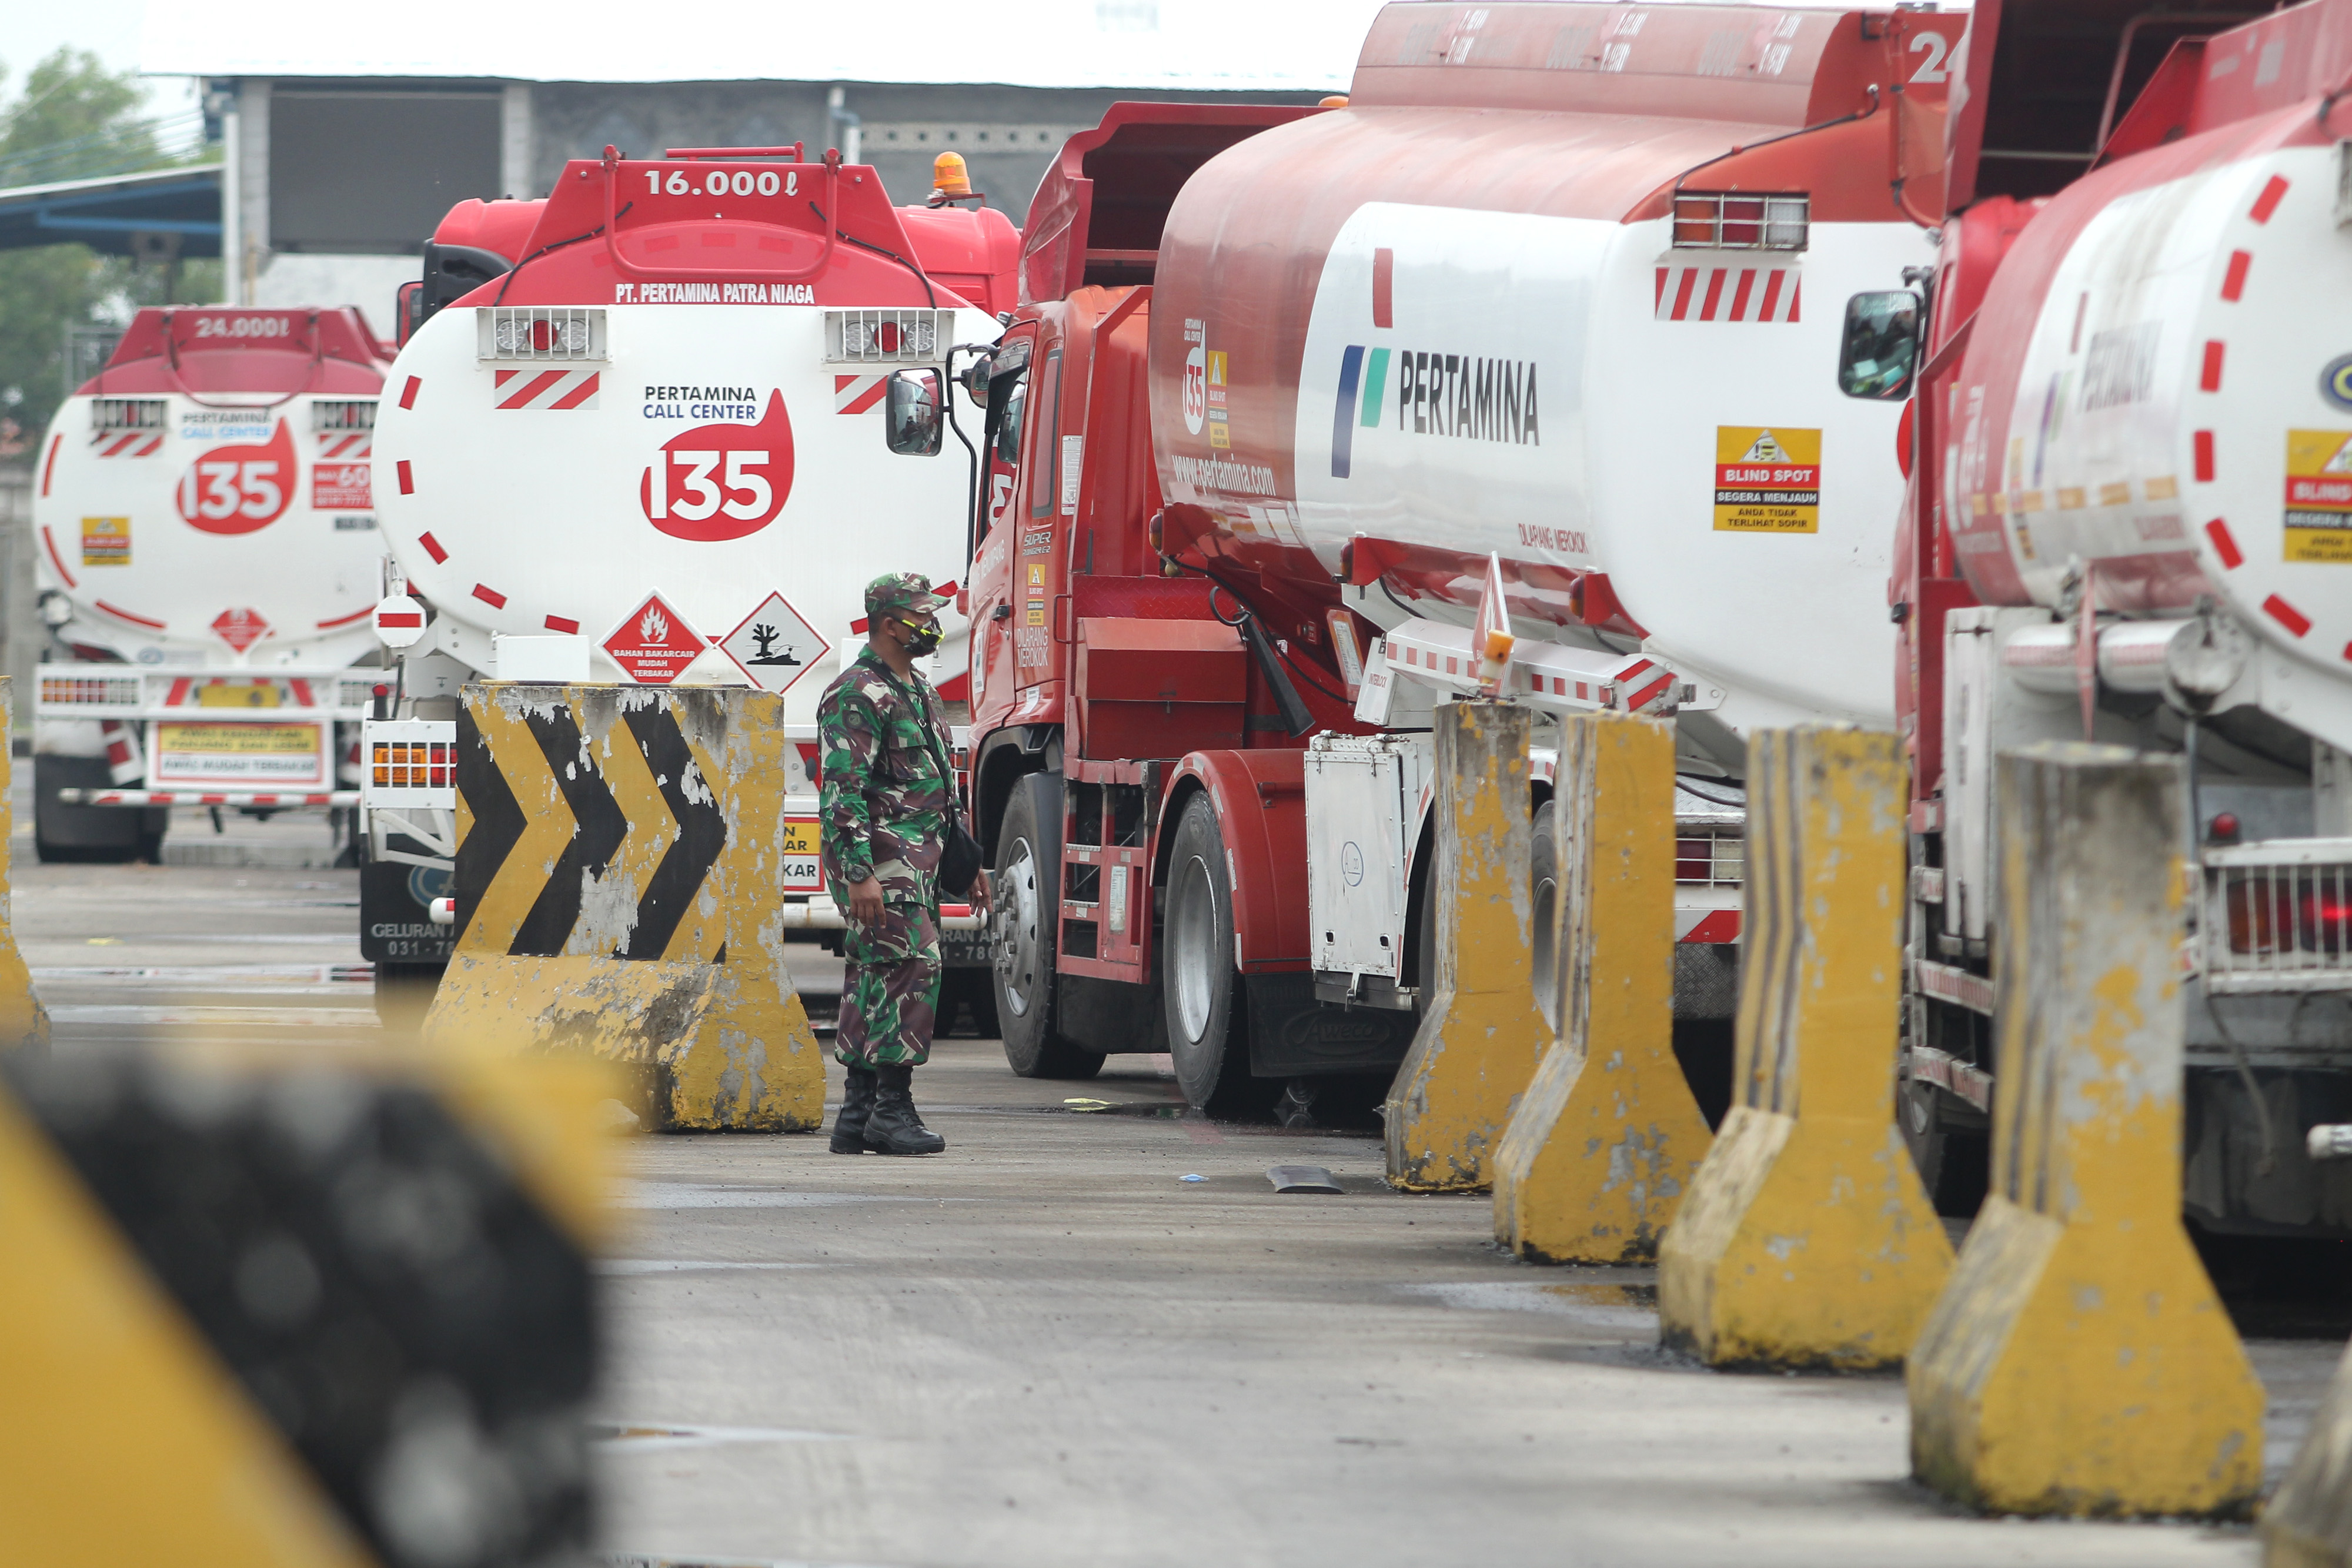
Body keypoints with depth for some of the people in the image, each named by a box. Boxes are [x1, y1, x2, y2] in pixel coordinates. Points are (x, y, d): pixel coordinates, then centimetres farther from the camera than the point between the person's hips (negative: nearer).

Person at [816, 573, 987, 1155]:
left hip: (917, 863, 10)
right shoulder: (857, 695, -11)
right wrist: (859, 873, -24)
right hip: (880, 862, -10)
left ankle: (857, 1115, 10)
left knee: (875, 980, 9)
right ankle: (892, 1110, -16)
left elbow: (938, 789, 28)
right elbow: (843, 789, -18)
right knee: (912, 966, -16)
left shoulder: (920, 694, 20)